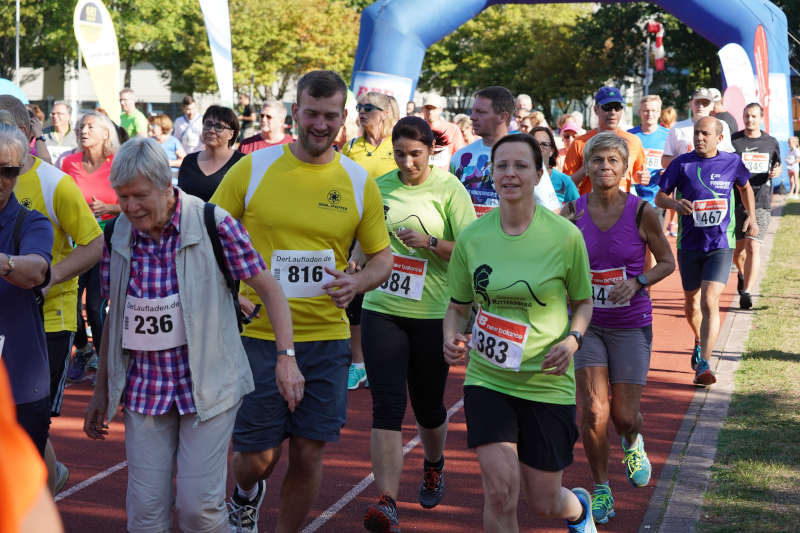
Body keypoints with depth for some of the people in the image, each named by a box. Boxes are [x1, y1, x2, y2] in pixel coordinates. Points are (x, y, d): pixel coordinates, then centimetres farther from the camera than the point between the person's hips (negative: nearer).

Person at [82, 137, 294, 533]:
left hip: (207, 386, -3)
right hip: (144, 391, 4)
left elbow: (269, 289, -6)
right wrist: (101, 391, 16)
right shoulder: (118, 236, 2)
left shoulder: (212, 224, -11)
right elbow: (116, 317, 12)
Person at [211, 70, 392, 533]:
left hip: (327, 337, 2)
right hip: (259, 334, -2)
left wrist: (356, 283, -12)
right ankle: (247, 496, 36)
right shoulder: (252, 169, -2)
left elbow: (383, 259, 10)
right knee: (257, 455, 1)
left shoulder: (359, 182, 3)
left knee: (310, 452, 4)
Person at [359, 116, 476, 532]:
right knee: (386, 405, -10)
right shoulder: (380, 186, 6)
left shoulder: (449, 189, -4)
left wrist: (430, 243, -21)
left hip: (433, 313, -2)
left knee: (428, 404, 12)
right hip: (382, 309, 2)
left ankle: (434, 465, 44)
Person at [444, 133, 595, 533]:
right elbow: (458, 306, 10)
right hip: (487, 378, 1)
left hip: (547, 383, -1)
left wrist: (572, 340, -13)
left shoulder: (565, 236, -8)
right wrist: (452, 338, -11)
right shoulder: (472, 237, -3)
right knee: (500, 489, -17)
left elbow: (583, 303, 6)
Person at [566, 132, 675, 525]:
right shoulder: (573, 212, -6)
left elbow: (667, 263, 0)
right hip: (587, 323, 1)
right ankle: (601, 490, 12)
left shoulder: (641, 212, -10)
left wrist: (637, 282, -16)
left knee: (624, 416, 2)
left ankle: (633, 443, 40)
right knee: (593, 412, -7)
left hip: (631, 325, -1)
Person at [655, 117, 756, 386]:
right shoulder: (682, 164, -4)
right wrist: (675, 204, -20)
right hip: (689, 244, 2)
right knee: (691, 301, 16)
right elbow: (659, 196, 1)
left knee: (710, 301, -16)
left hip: (721, 245, -1)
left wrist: (751, 217, 11)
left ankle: (704, 364, -18)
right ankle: (700, 341, 47)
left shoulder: (732, 162, 0)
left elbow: (745, 187, 21)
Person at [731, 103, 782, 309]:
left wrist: (777, 171, -1)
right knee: (738, 249, 11)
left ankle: (746, 292, -12)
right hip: (736, 202, 0)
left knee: (753, 247, -14)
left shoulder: (771, 143, 8)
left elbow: (777, 165, 23)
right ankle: (742, 274, 44)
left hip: (761, 202, 0)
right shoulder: (732, 141, 0)